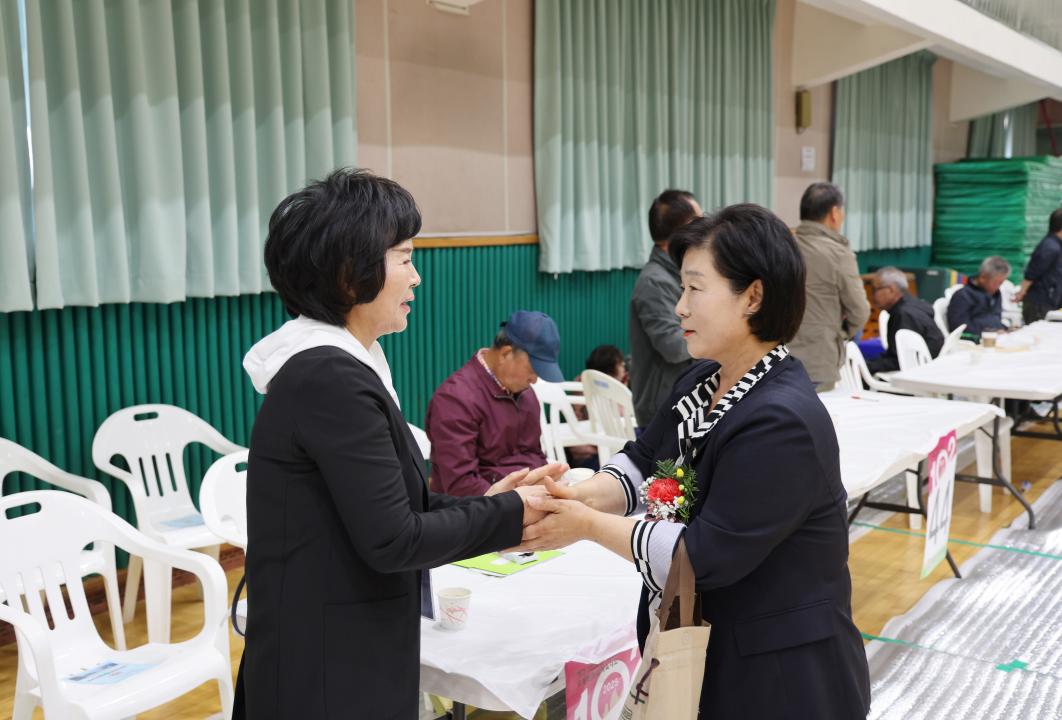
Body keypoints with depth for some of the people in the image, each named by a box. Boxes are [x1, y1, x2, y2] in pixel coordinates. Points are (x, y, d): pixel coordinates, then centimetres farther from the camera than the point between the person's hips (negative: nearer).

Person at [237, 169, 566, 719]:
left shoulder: (329, 368, 8)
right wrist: (509, 514, -12)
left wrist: (485, 505, -1)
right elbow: (390, 539, -23)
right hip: (329, 671, -9)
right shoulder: (331, 379, -23)